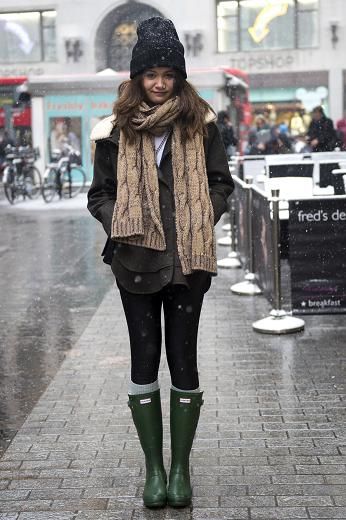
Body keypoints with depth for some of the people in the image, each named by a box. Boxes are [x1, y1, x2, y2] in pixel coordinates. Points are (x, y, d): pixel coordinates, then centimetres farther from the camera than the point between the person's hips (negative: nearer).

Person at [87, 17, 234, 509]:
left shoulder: (200, 123, 3)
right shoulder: (117, 129, 4)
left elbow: (222, 183, 9)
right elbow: (99, 194, 9)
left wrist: (200, 224, -5)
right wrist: (118, 226, -8)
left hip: (187, 260, 0)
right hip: (136, 260, 1)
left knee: (184, 359, 3)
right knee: (145, 359, 5)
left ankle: (180, 466, 16)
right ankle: (154, 468, 16)